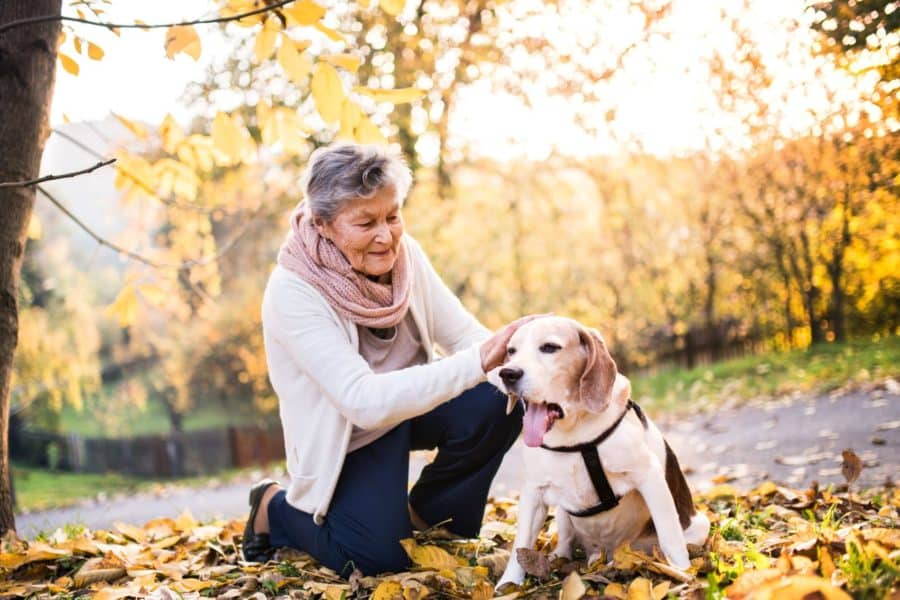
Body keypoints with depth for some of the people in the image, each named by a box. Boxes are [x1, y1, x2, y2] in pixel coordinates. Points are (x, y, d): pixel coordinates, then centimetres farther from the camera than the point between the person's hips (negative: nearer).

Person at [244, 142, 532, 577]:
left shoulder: (403, 253, -12)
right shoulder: (291, 292, -29)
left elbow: (465, 334, -12)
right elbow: (364, 401, -37)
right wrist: (478, 361, -47)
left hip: (412, 401, 5)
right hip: (346, 432, -4)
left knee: (497, 404, -22)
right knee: (382, 557, -16)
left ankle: (425, 513, 5)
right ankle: (274, 508, 13)